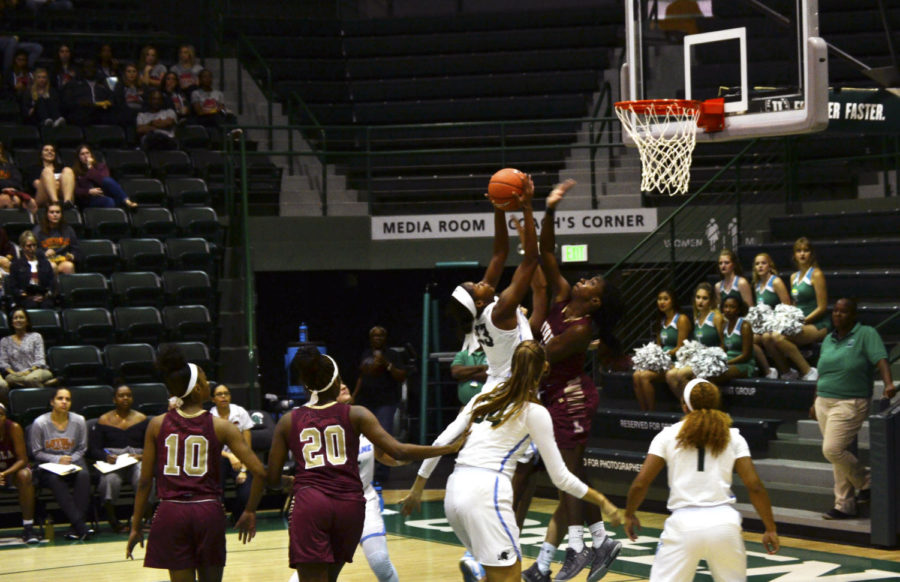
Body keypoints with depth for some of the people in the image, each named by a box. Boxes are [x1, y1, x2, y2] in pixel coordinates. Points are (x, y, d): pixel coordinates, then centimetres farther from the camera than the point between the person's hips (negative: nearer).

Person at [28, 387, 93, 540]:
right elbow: (37, 452, -1)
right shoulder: (40, 423, -5)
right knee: (56, 480, -37)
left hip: (73, 460, 2)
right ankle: (80, 525, -41)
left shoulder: (78, 421, 2)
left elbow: (82, 449, 9)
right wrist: (57, 459, -14)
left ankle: (75, 527, -34)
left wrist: (70, 461, -10)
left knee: (83, 476, -33)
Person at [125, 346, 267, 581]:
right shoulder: (220, 427, -2)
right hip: (209, 513, -1)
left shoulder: (157, 425, 1)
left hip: (171, 514, 1)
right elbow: (259, 472, -7)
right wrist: (250, 512, 7)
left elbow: (145, 481, 3)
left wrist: (136, 526, 11)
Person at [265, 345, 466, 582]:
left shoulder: (289, 422, 8)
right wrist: (449, 448, 5)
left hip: (309, 504, -2)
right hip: (350, 505, 2)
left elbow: (272, 478, 9)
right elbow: (399, 451, -2)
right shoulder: (355, 414, 6)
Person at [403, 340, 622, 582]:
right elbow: (560, 477, 3)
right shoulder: (534, 412, 2)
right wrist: (602, 502, 13)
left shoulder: (484, 398, 18)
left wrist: (416, 489, 21)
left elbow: (440, 443, 13)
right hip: (486, 494, -7)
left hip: (454, 491, 7)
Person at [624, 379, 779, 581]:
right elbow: (755, 486, 4)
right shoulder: (732, 437, 10)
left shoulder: (669, 435, 7)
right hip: (724, 521, 2)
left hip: (683, 523, -2)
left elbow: (640, 483, 2)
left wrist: (629, 515, 18)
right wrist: (770, 529, 11)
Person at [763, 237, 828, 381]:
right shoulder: (794, 277, 17)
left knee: (780, 338, -29)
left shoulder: (816, 275, -5)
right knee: (767, 337, -15)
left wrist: (803, 321, -15)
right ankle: (786, 373, -1)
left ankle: (808, 372, -18)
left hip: (818, 326, -7)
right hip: (801, 325, 7)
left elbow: (822, 307, -10)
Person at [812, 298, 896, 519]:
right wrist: (816, 403, 21)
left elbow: (880, 359, -18)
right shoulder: (828, 340, 15)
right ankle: (844, 505, 14)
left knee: (832, 450, -16)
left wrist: (888, 384, -34)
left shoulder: (866, 334, -5)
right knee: (840, 454, 9)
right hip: (824, 402, 7)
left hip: (850, 403, -7)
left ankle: (866, 482, 7)